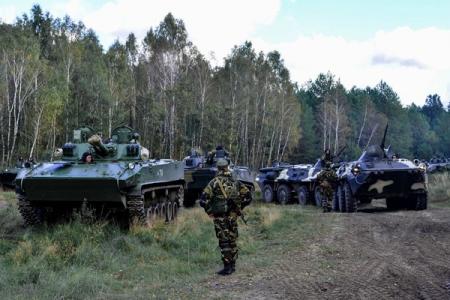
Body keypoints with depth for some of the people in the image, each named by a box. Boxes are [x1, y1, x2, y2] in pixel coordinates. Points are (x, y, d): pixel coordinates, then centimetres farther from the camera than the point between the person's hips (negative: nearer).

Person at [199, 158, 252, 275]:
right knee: (232, 241, 16)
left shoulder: (214, 182, -9)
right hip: (233, 216, 5)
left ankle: (227, 268, 2)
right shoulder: (235, 182, 6)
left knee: (224, 242, 0)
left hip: (220, 217, -5)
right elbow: (248, 196, 8)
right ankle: (232, 265, 23)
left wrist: (210, 211, 0)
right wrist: (238, 208, 14)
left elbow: (203, 200, -14)